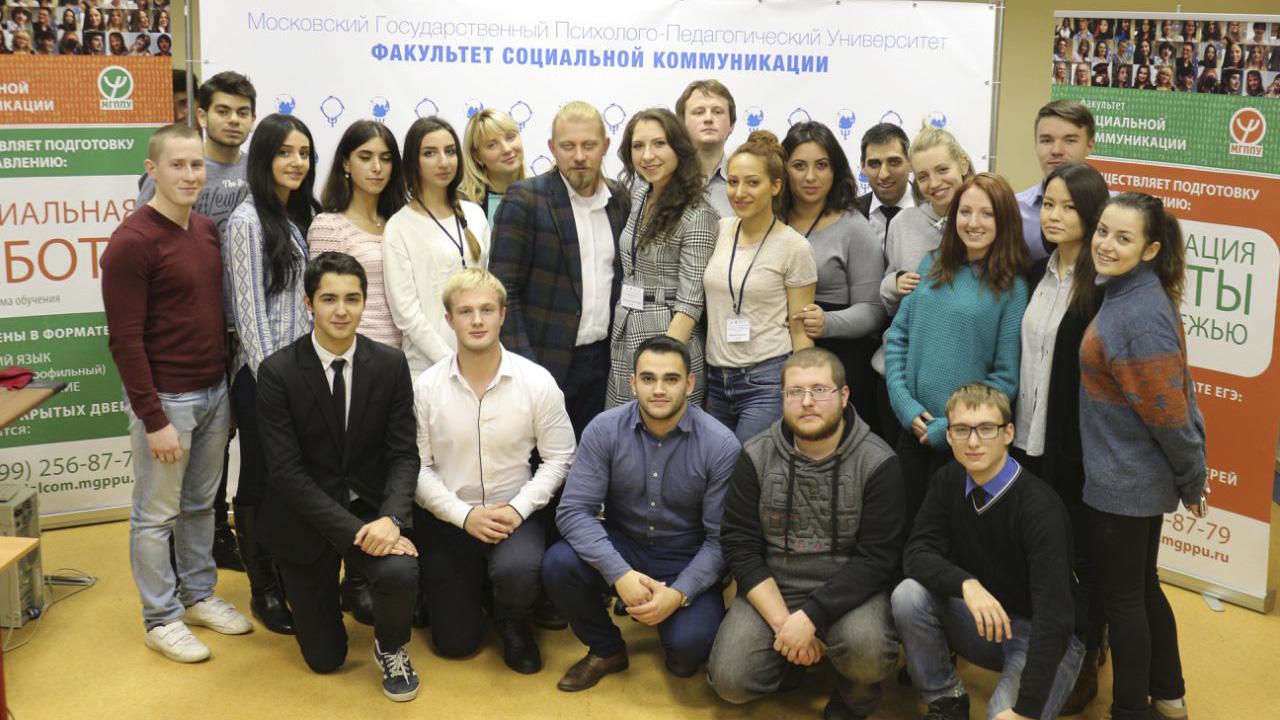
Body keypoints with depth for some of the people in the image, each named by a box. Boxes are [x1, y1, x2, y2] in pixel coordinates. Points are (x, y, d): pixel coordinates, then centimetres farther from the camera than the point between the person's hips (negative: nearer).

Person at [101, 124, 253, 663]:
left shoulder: (207, 231, 7)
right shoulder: (132, 241, -15)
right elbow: (124, 339, -17)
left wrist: (227, 386, 13)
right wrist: (154, 420, -18)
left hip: (214, 392, 7)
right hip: (165, 398, -7)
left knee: (200, 504, 18)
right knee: (156, 515, 6)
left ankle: (199, 594, 33)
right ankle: (161, 619, 18)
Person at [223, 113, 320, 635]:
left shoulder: (303, 215, 10)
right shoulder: (248, 220, -12)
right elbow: (249, 309, -15)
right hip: (264, 372, -7)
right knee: (261, 482, 5)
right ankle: (263, 590, 18)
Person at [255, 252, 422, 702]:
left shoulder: (390, 365, -6)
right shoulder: (277, 372, -14)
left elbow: (403, 454, -5)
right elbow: (286, 471, -16)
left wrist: (390, 518, -24)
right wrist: (353, 530, -25)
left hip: (371, 508, 1)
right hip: (306, 517, -1)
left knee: (401, 572, -32)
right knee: (325, 658, 5)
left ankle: (391, 648, 3)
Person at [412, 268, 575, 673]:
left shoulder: (537, 382, -11)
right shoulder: (426, 388, -10)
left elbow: (558, 458, -4)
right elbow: (418, 468, -6)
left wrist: (518, 509, -16)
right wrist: (464, 515, -17)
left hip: (515, 512, -1)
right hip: (448, 516, 1)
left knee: (518, 571, -35)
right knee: (455, 643, 3)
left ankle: (513, 623, 3)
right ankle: (472, 589, 40)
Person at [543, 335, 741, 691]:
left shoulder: (721, 446, -16)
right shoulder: (604, 429, -12)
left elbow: (720, 538, -12)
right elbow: (574, 510, -16)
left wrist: (679, 593, -26)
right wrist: (619, 574, -30)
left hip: (686, 561, -2)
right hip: (621, 547, 2)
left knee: (689, 645, -28)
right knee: (558, 564, -27)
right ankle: (607, 650, 3)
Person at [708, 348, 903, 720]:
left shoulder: (877, 463, -10)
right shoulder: (756, 456, -3)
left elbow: (876, 558, -15)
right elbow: (739, 545, -6)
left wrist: (811, 617, -25)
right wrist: (783, 622, -17)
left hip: (848, 592, -2)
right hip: (771, 590, 2)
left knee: (867, 647, -33)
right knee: (731, 680, -18)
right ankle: (794, 656, 15)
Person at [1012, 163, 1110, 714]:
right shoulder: (1036, 273, 6)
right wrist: (1010, 422, 12)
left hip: (1078, 445, -6)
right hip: (1028, 438, 6)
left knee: (1082, 554, 9)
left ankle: (1086, 662, 26)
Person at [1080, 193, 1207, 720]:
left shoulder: (1140, 317, -26)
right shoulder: (1126, 293, 4)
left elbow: (1169, 412, -23)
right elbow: (1174, 396, 12)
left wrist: (1191, 481, -9)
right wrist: (1189, 477, 16)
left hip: (1123, 484, -9)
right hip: (1138, 478, 9)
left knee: (1122, 599, 7)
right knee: (1142, 588, 22)